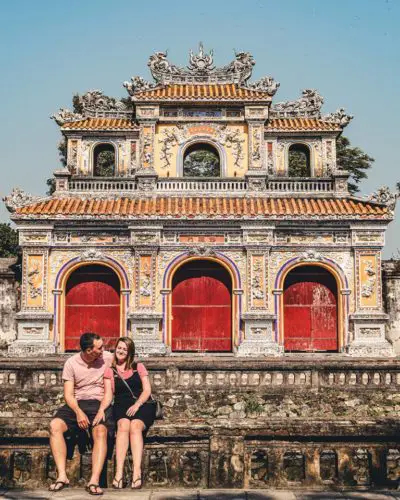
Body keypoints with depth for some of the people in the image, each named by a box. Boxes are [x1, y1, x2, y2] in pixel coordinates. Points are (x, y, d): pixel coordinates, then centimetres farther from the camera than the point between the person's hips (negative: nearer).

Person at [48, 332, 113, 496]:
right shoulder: (71, 363, 1)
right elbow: (68, 394, -2)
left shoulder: (108, 358, -1)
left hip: (100, 403, -2)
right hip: (77, 404, 2)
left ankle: (94, 481, -38)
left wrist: (102, 410, -17)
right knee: (55, 425, -25)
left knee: (100, 432, -32)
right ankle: (62, 476, -25)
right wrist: (78, 412, -20)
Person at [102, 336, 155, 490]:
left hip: (143, 405, 0)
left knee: (135, 425, -32)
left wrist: (137, 404, -12)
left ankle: (137, 472, -44)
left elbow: (147, 390, 7)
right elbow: (108, 394, 6)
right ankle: (119, 473, -43)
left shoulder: (139, 367, 17)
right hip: (122, 405, 0)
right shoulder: (110, 371, 17)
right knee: (123, 425, -33)